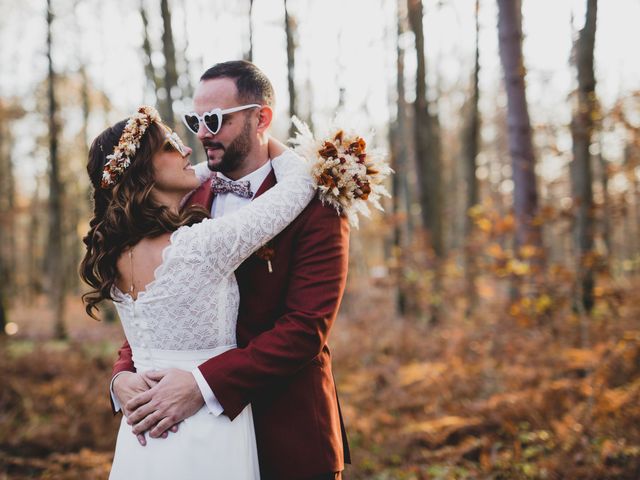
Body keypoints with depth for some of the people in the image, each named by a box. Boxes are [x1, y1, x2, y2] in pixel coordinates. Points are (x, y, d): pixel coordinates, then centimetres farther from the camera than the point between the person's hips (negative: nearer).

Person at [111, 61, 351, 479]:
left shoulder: (315, 207, -12)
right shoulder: (190, 202, 5)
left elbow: (307, 328, -20)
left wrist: (203, 386, -26)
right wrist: (125, 373, -12)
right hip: (205, 434, 5)